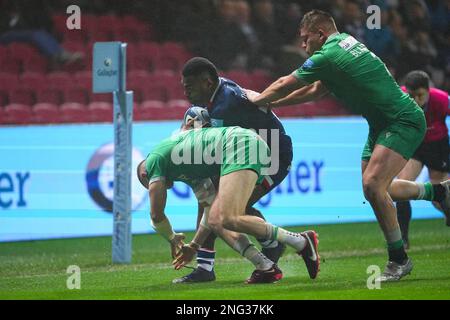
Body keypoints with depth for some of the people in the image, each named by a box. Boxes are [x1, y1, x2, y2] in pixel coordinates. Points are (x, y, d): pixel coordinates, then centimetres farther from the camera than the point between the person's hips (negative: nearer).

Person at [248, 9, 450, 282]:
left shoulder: (328, 56, -18)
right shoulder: (346, 43, 12)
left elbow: (284, 85, -4)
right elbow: (316, 91, 23)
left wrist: (257, 99, 14)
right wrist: (271, 103, 24)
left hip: (404, 122, -10)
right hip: (383, 124, 10)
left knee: (373, 184, -22)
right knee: (374, 187, 16)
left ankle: (399, 259, -12)